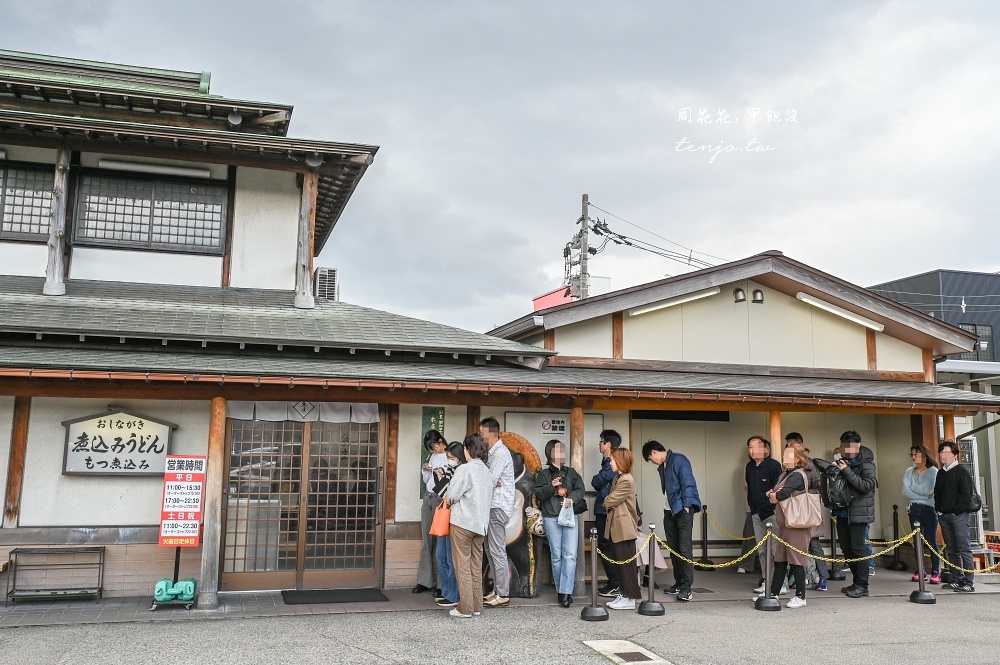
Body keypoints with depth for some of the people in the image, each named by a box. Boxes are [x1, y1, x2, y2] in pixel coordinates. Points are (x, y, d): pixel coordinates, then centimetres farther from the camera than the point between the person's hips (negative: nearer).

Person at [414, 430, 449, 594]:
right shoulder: (433, 457, 17)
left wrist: (442, 472, -21)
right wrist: (425, 471, 4)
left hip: (442, 500, -7)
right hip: (428, 499, 7)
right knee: (426, 542, 5)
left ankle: (440, 583, -1)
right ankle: (425, 581, 10)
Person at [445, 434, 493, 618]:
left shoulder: (465, 469, -13)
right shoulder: (487, 471, 10)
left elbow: (452, 495, -16)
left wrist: (447, 499, 5)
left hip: (463, 522, -7)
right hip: (481, 523, 7)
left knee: (463, 566, -1)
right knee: (476, 566, 12)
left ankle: (465, 608, 0)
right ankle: (476, 605, 16)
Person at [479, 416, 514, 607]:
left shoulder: (500, 452, -15)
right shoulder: (492, 452, 17)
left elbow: (489, 481, -19)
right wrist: (493, 482, -8)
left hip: (498, 507, -10)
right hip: (493, 507, 10)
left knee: (498, 551, -6)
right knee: (492, 550, 12)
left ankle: (503, 595, -1)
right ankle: (497, 590, 18)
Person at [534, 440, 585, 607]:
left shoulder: (571, 472, 16)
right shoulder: (544, 474, 9)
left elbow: (581, 489, 7)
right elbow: (538, 494, -1)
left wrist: (572, 498, -13)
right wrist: (551, 486, -17)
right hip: (551, 518, -1)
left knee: (570, 555, -10)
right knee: (557, 556, 1)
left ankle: (565, 593, -11)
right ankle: (562, 590, 12)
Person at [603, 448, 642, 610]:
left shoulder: (626, 480, -18)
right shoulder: (617, 479, 15)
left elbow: (609, 501, -17)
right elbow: (609, 502, 18)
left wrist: (607, 501, 2)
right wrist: (609, 502, -2)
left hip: (623, 529, -10)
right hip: (616, 528, 10)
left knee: (626, 564, -3)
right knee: (619, 563, 14)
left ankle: (629, 599, 3)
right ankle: (623, 594, 21)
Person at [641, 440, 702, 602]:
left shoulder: (678, 460, -10)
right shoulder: (662, 467, 17)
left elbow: (687, 483, -15)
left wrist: (686, 506, -17)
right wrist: (668, 506, 11)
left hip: (683, 509, -9)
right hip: (669, 510, 9)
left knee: (684, 547, -11)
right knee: (673, 548, 10)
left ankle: (686, 587, -13)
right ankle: (678, 583, 17)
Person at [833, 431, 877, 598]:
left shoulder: (866, 464, -9)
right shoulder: (842, 462, 11)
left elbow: (867, 486, -21)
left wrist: (847, 471, -22)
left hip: (858, 512, -8)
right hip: (843, 512, 8)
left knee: (858, 548, -5)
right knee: (846, 548, 12)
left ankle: (862, 586, 4)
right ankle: (857, 582, 25)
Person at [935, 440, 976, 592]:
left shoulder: (962, 471, -5)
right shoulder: (940, 473, 16)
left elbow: (966, 494, -10)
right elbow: (937, 493, 20)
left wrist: (957, 511, -13)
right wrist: (938, 510, 9)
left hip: (959, 515, -7)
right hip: (943, 516, 7)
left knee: (964, 549, -6)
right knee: (951, 549, 9)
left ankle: (968, 582, -6)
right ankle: (956, 579, 14)